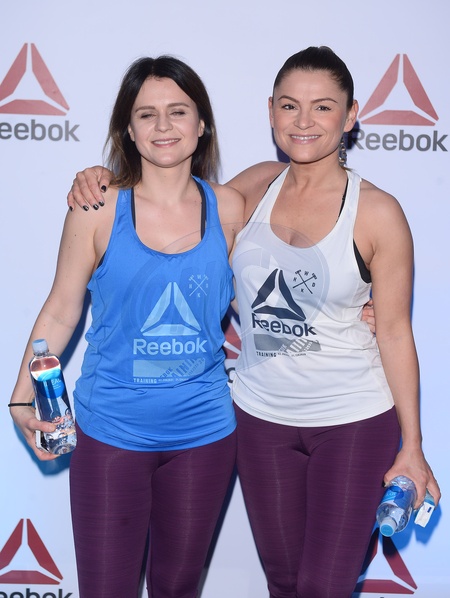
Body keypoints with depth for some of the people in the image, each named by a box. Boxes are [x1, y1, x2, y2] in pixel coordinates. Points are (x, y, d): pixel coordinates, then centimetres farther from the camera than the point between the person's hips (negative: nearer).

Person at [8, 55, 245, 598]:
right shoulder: (99, 210, -8)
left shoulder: (228, 208, -1)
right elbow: (61, 310, -2)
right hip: (112, 433, -2)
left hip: (204, 432, 2)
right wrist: (24, 396, -7)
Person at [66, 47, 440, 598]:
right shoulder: (257, 186, -1)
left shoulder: (378, 213, -12)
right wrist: (102, 179, -2)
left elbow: (395, 331, -8)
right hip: (261, 416, 4)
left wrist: (412, 445, -6)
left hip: (355, 422, -3)